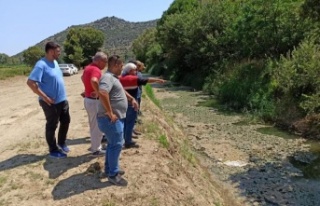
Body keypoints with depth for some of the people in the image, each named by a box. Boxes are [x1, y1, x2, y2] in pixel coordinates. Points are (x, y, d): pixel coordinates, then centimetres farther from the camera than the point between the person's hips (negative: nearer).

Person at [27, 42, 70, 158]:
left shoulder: (55, 62, 8)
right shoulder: (41, 65, -19)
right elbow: (30, 82, -25)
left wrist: (62, 95, 13)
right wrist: (44, 97, -23)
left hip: (62, 100, 9)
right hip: (51, 102, -9)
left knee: (65, 121, 19)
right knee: (52, 126, 6)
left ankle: (61, 144, 38)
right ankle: (53, 150, 21)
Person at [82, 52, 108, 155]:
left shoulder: (88, 67, 10)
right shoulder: (96, 70, -22)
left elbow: (83, 78, 30)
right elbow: (94, 81, -43)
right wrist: (98, 92, -30)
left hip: (88, 99, 10)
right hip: (94, 100, -10)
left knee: (93, 125, 20)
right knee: (97, 126, 3)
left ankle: (95, 146, 32)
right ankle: (96, 149, 14)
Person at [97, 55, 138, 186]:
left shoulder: (113, 77, 16)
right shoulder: (108, 77, -18)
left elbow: (121, 90, 35)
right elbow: (102, 93, -36)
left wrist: (131, 99, 21)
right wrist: (110, 113, -29)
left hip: (117, 118, 11)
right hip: (110, 119, -11)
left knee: (113, 144, 19)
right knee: (116, 145, -4)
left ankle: (109, 169, 32)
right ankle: (113, 175, 7)